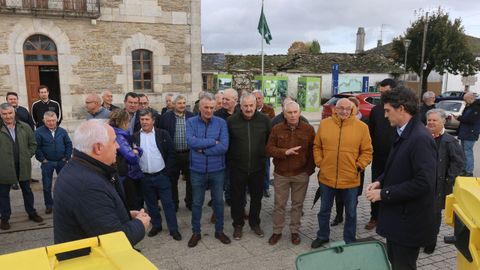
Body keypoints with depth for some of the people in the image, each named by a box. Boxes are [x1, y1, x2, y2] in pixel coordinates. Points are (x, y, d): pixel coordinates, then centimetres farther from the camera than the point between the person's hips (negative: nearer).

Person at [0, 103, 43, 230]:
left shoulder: (24, 127, 1)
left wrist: (27, 156, 0)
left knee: (27, 191, 16)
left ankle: (32, 213, 31)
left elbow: (33, 144, 9)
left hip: (23, 166, 3)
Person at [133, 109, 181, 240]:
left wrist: (167, 172, -7)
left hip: (161, 175, -2)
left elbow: (171, 153, -3)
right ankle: (156, 226, 31)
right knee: (151, 204, 14)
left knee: (168, 203, 3)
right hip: (145, 177, 2)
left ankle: (173, 229, 14)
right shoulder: (135, 137, 2)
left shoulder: (163, 134, -3)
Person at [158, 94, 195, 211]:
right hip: (173, 154, -1)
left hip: (189, 153, 1)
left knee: (190, 179, 12)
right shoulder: (166, 117, -2)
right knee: (173, 181, 12)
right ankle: (173, 203, 28)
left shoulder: (192, 116, 2)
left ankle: (190, 202, 29)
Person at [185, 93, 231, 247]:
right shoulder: (191, 122, -5)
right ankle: (196, 232, 31)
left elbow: (224, 146, -17)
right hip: (197, 170, 0)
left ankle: (219, 231, 33)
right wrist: (213, 142, -19)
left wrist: (202, 149, -17)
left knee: (218, 201, 14)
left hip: (217, 169, 0)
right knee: (197, 203, 13)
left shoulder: (221, 123, -6)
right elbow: (191, 142, -22)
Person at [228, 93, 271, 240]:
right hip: (237, 167, -1)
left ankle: (255, 223, 36)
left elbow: (270, 140, 6)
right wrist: (231, 159, 1)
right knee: (237, 197, 10)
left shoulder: (264, 120, -4)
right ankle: (238, 224, 29)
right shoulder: (231, 121, -7)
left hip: (258, 167, 1)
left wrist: (264, 156, 5)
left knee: (257, 197, 16)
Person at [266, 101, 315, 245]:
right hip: (281, 174, 1)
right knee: (279, 204, 10)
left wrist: (310, 169, -4)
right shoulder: (277, 129, -1)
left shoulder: (308, 129, -2)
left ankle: (295, 231, 27)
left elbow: (313, 151, 1)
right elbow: (269, 149, -4)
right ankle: (277, 231, 25)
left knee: (297, 204, 11)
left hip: (301, 174, 0)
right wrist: (285, 152, -19)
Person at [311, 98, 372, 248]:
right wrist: (319, 163, -2)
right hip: (327, 177, 2)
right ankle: (322, 236, 38)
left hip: (351, 179, -1)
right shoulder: (324, 124, -1)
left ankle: (349, 241, 33)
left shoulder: (361, 127, -6)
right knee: (324, 210, 18)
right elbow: (317, 146, 7)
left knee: (350, 213, 15)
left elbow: (367, 151, -1)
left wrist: (359, 167, -9)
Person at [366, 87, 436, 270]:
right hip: (396, 215, 9)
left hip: (409, 221, -9)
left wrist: (384, 193, -22)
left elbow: (424, 182, -28)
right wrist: (380, 181, 1)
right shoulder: (403, 133, 6)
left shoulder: (420, 138, -23)